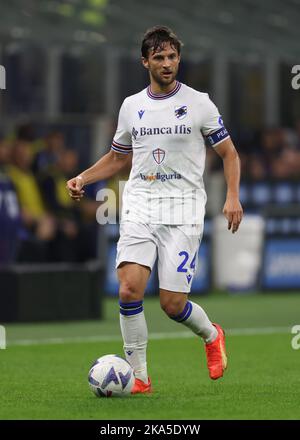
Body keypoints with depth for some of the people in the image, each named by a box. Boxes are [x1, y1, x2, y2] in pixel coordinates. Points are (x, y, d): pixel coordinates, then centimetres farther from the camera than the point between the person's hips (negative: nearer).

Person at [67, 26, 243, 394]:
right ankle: (139, 376, -5)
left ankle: (211, 335, 27)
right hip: (140, 207, 3)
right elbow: (118, 157, 23)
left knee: (172, 303, -7)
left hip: (183, 209, -3)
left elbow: (229, 153, 6)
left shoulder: (198, 103, 1)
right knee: (129, 288, -17)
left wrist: (232, 197, -8)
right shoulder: (131, 106, 10)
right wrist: (83, 178, 7)